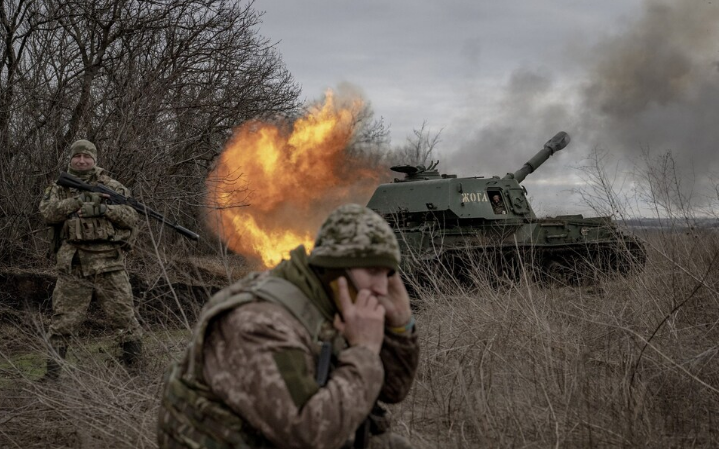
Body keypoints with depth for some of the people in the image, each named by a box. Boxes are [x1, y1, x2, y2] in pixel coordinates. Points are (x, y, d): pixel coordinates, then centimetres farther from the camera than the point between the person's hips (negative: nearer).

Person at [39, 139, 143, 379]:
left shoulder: (111, 186, 9)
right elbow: (48, 213, -5)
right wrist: (77, 201, -16)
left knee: (123, 315, 1)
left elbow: (131, 216, 1)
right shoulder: (59, 188, 13)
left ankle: (135, 366, 12)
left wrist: (104, 209, -14)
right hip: (73, 265, 1)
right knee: (63, 319, 2)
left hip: (108, 263, -1)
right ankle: (52, 372, 10)